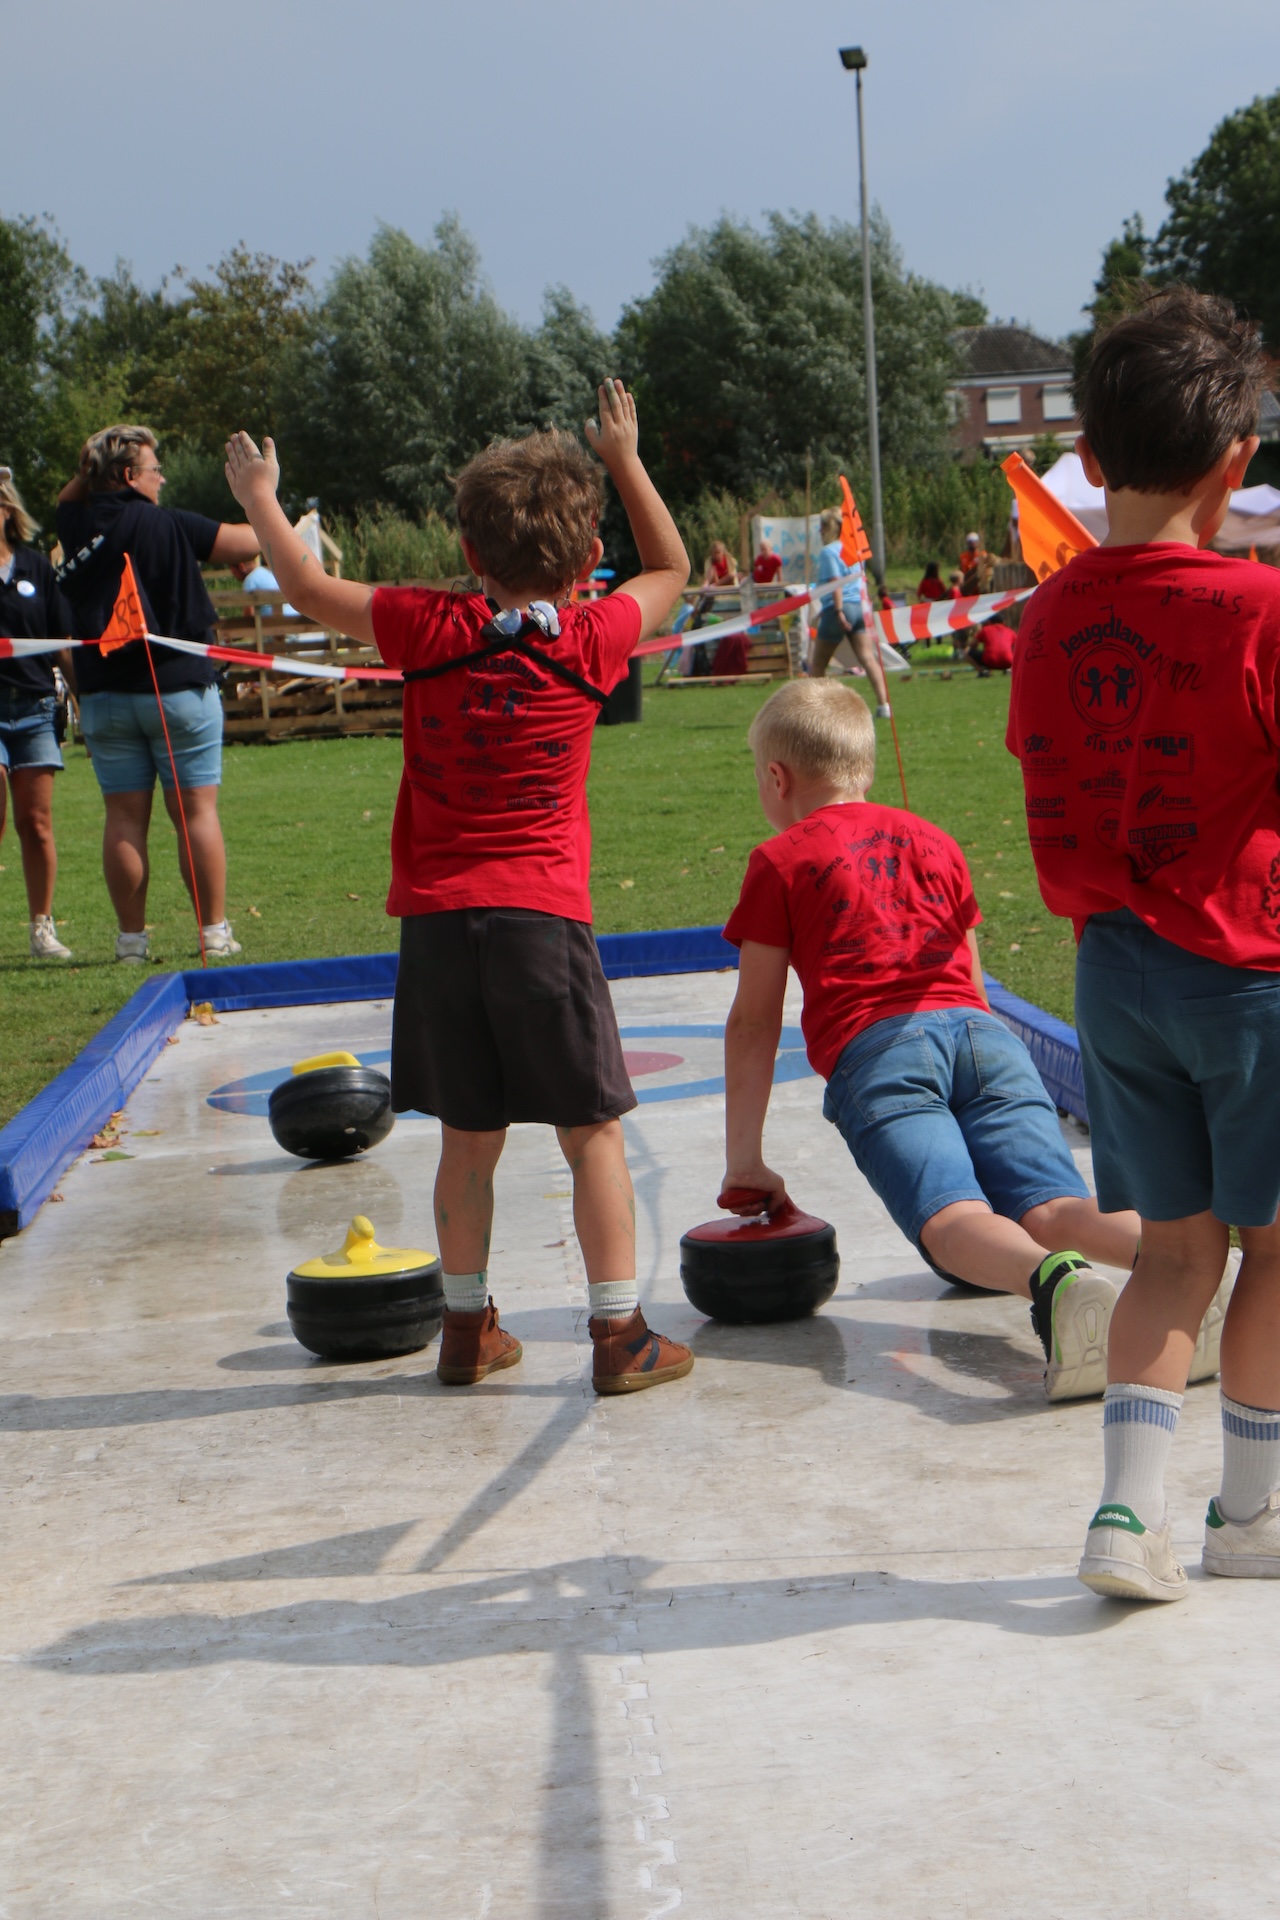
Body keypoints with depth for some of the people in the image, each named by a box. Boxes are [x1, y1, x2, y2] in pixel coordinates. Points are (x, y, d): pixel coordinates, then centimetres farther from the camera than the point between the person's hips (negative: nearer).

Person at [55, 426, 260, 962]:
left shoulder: (78, 526, 3)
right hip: (177, 687, -4)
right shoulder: (168, 526, -10)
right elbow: (249, 543, -4)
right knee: (196, 810, 2)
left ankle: (131, 938, 6)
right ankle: (214, 932, 3)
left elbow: (68, 495, 28)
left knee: (125, 816, 6)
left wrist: (95, 463, 16)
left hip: (104, 695, 4)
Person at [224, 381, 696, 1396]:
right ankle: (621, 1334, 3)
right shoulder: (592, 640, 0)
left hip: (437, 920, 2)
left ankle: (467, 1329, 20)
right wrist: (626, 458, 29)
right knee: (593, 1131, 4)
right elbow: (671, 566, 20)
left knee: (469, 1139, 12)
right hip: (542, 915, -2)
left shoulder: (430, 629, 1)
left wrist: (260, 499, 30)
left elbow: (310, 588, 14)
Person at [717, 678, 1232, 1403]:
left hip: (877, 1047, -4)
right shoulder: (935, 840, 33)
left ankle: (1055, 1283, -56)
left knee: (953, 1220, -24)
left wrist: (745, 1162, 21)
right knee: (1053, 1208, -14)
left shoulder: (781, 861, 18)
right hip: (985, 1034, 4)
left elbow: (754, 1022, 17)